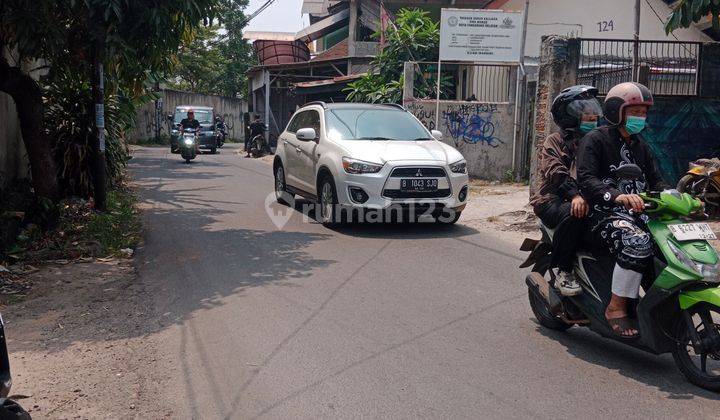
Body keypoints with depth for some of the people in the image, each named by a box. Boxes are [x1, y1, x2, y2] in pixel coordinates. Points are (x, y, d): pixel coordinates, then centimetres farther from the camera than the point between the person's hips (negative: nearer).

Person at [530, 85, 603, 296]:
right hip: (553, 200, -5)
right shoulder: (555, 141, 4)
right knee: (573, 215, -37)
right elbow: (556, 172, -16)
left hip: (586, 199, 6)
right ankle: (563, 272, -23)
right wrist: (575, 195, -34)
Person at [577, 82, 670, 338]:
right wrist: (617, 195, -36)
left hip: (637, 214, 8)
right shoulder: (595, 141, -2)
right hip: (604, 214, -8)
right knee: (638, 243, -35)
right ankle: (616, 307, -22)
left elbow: (656, 181, 20)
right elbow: (586, 179, -18)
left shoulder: (640, 146, 24)